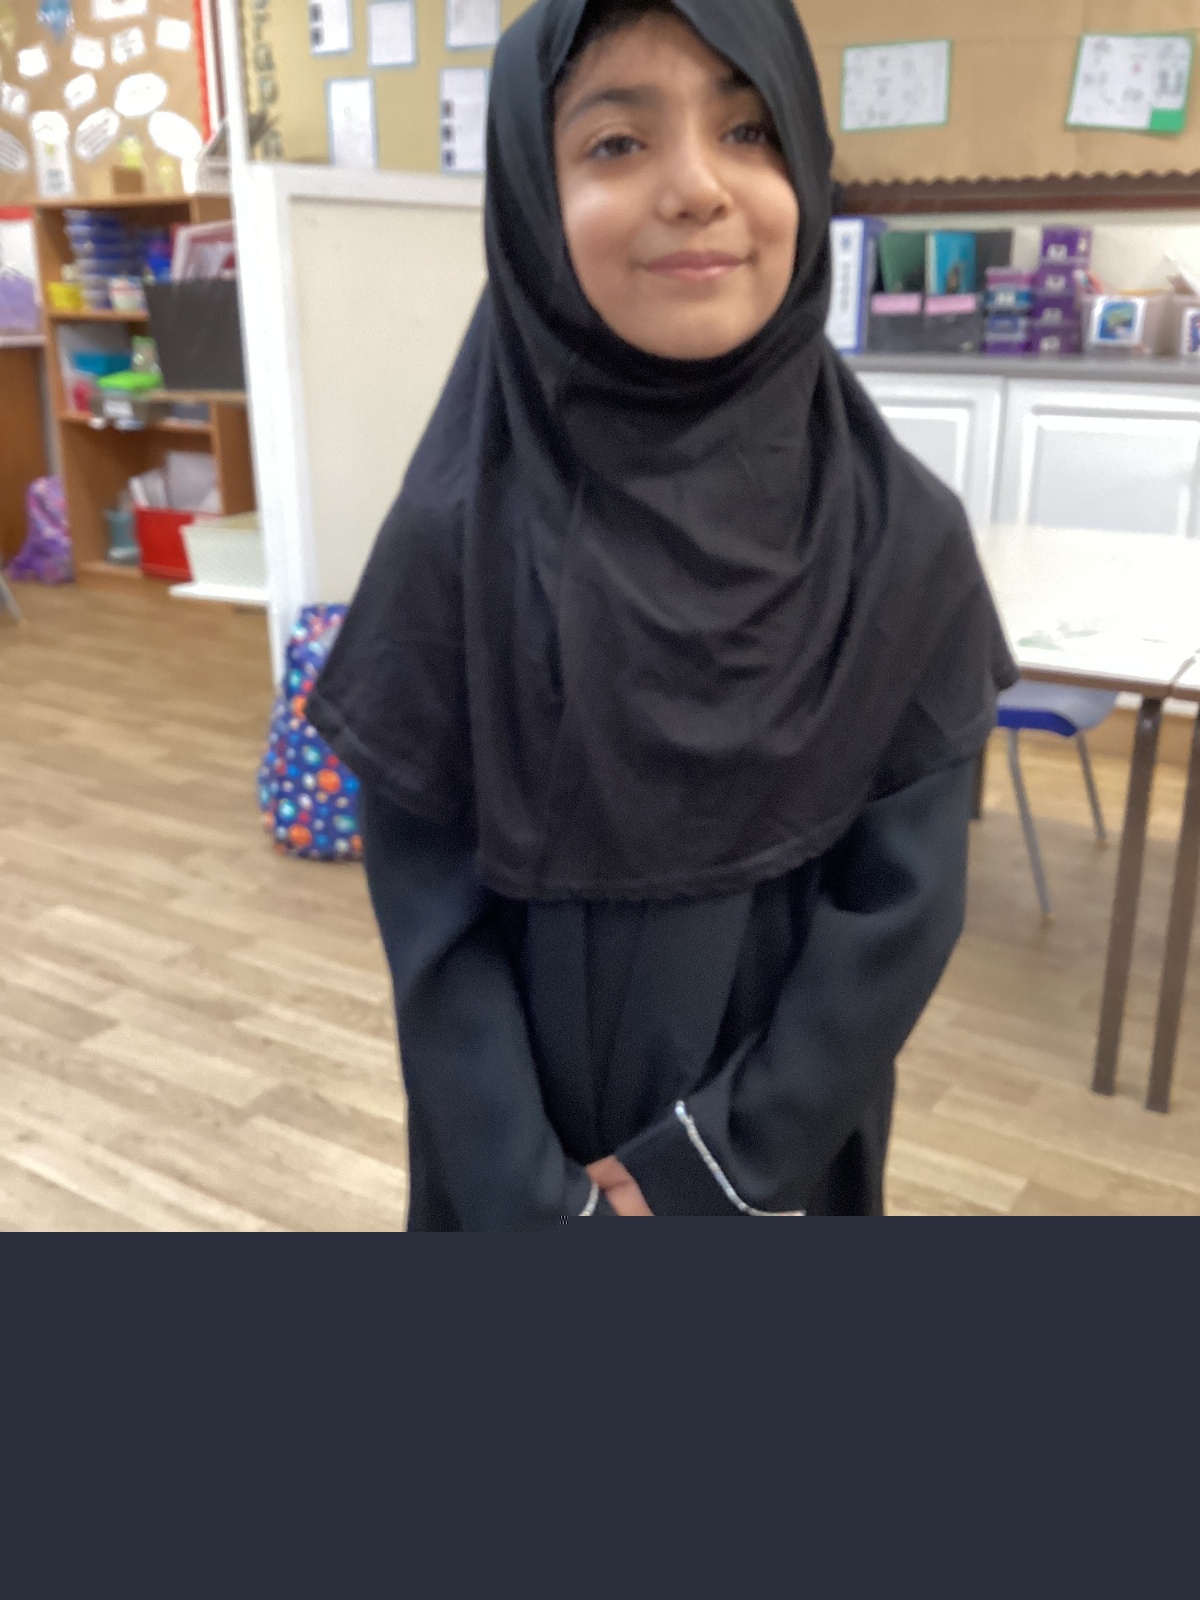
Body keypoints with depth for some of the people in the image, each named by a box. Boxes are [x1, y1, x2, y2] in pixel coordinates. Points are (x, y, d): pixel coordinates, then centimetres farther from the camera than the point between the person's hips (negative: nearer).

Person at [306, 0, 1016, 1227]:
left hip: (780, 1142, 1)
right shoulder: (456, 538, -15)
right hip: (531, 1149, 0)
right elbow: (432, 922, -12)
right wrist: (538, 1206, -14)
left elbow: (905, 903, -10)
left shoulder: (903, 537, -12)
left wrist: (714, 1164, -13)